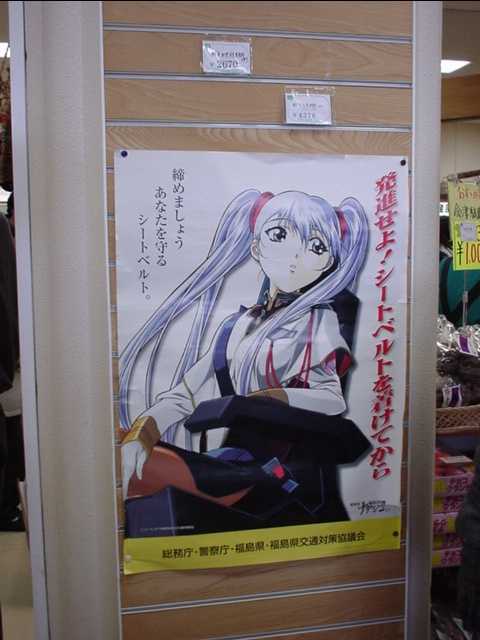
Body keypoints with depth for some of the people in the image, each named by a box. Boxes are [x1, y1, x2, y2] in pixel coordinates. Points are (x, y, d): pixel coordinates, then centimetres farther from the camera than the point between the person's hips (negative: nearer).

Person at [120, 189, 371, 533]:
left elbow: (331, 398, -14)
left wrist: (257, 401, -23)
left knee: (144, 467, -24)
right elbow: (187, 390, 7)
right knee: (130, 456, -16)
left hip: (282, 474, -5)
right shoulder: (242, 325, 15)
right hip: (237, 459, 6)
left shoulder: (318, 320, 0)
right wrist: (140, 432, -8)